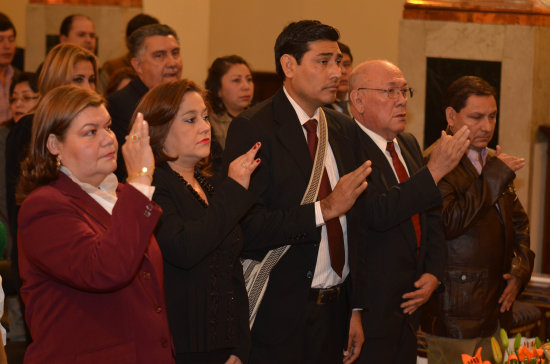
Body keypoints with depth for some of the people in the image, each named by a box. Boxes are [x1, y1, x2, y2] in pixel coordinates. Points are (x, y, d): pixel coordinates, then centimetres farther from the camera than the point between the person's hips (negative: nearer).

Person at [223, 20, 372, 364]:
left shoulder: (343, 128, 10)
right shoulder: (252, 129, -11)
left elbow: (352, 226, 13)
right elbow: (247, 228, -21)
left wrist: (356, 309, 12)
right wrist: (325, 209, -22)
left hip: (336, 309, 6)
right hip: (280, 316, -6)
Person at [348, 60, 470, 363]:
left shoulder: (408, 145, 13)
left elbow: (431, 215, 20)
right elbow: (375, 213, -28)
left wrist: (433, 272, 6)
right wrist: (435, 170, -27)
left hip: (408, 304, 8)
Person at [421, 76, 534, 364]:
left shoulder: (495, 162, 15)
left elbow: (519, 223, 22)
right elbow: (446, 224, -23)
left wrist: (520, 271, 7)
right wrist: (494, 177, -18)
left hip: (496, 309, 7)